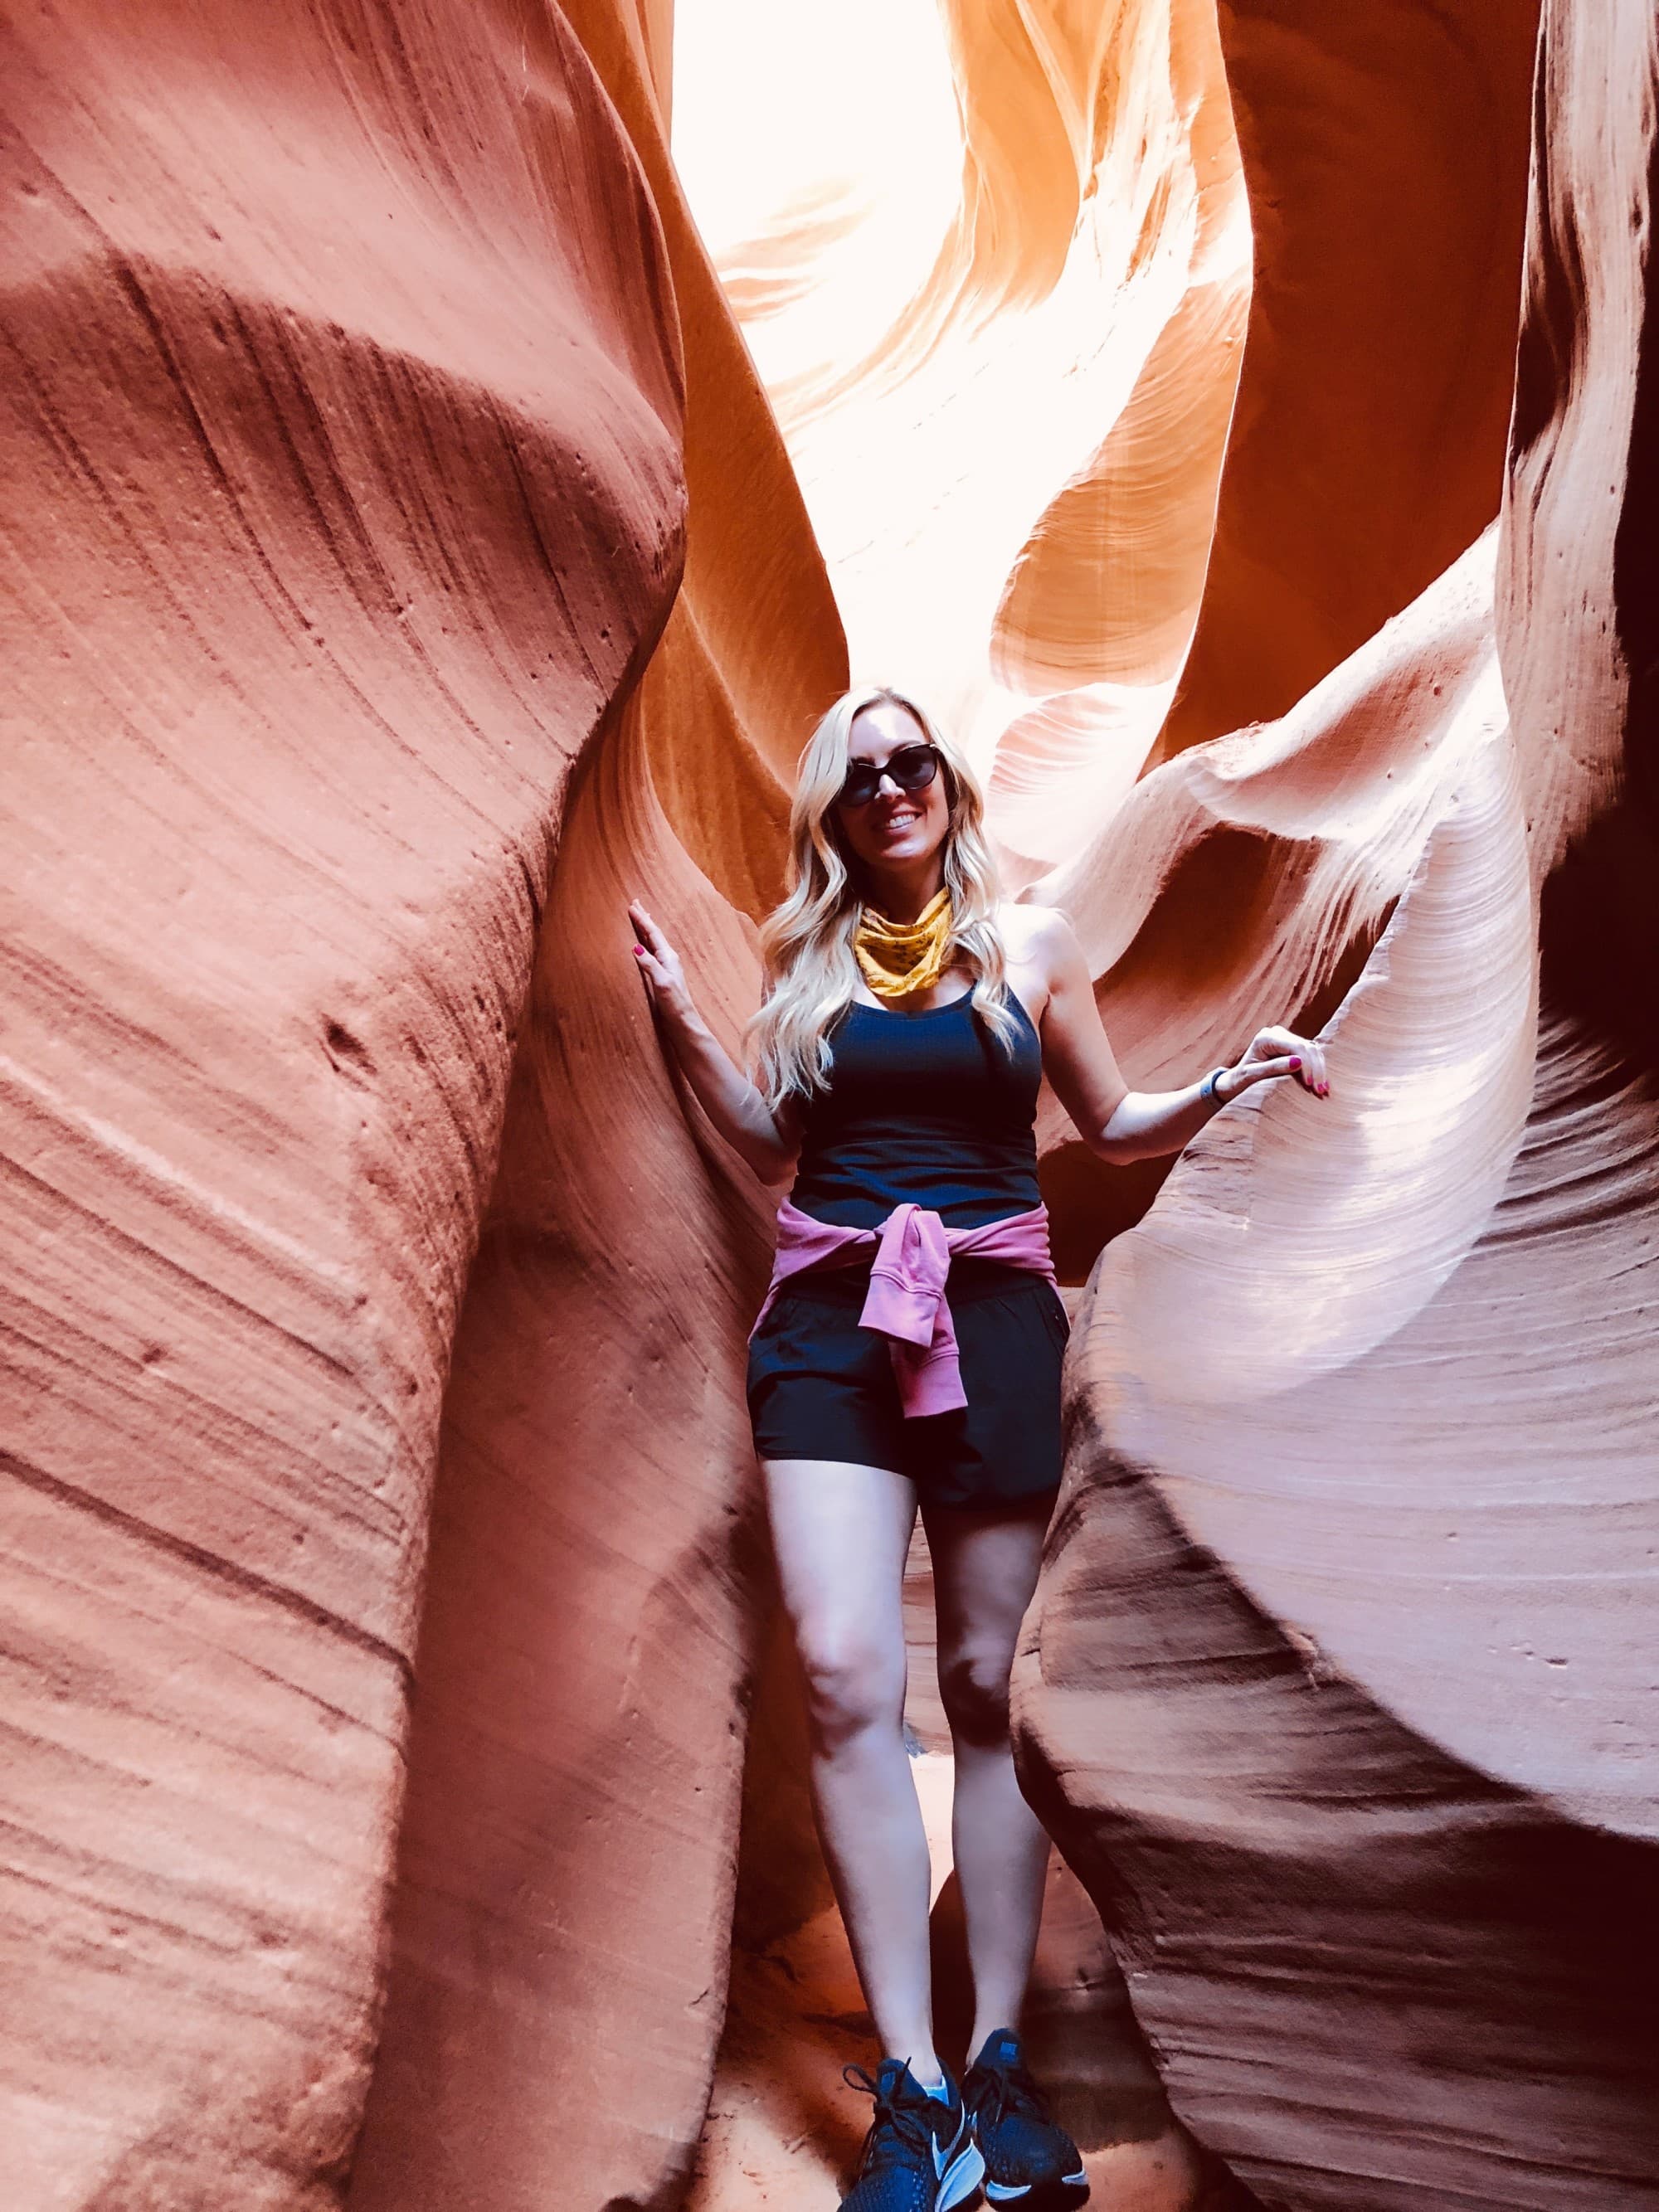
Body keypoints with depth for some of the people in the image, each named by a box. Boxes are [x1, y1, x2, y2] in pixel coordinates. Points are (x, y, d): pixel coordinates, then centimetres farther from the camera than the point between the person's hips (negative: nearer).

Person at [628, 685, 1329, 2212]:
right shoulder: (807, 956, 11)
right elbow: (772, 1148, 15)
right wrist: (682, 1020, 7)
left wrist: (1228, 1084, -1)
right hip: (830, 1319, 1)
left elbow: (1113, 1127, 16)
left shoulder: (1032, 941, 9)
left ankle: (1001, 2067, 17)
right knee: (843, 1672, -13)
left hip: (995, 1317, 0)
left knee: (989, 1685, 3)